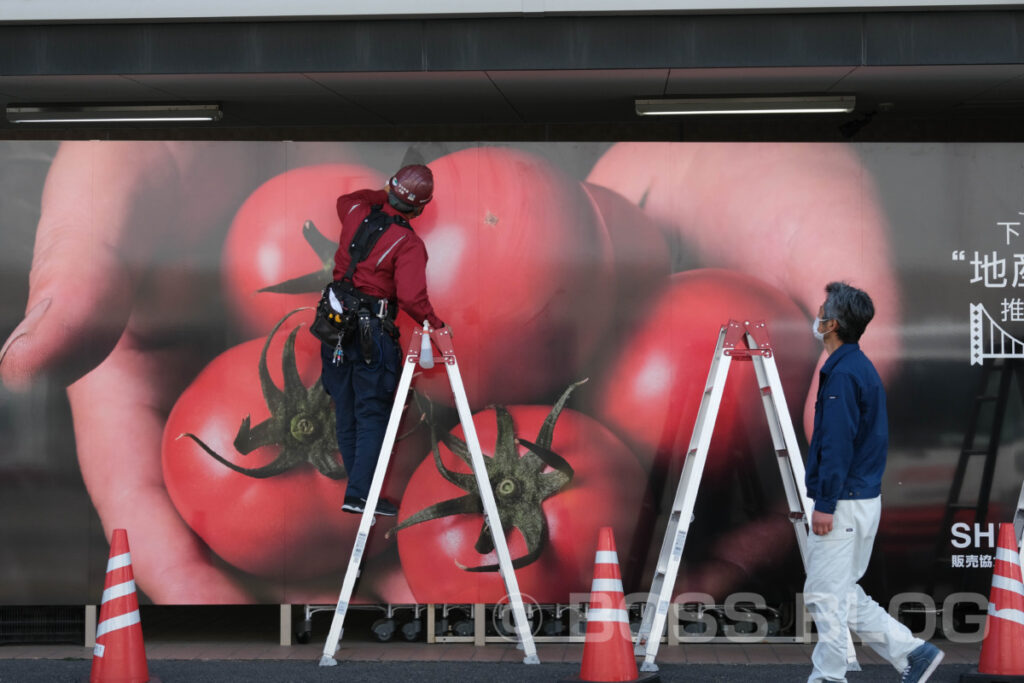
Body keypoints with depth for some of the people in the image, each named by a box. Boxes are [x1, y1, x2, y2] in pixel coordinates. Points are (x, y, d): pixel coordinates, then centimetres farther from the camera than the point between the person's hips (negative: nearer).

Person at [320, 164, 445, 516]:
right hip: (371, 330, -7)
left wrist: (383, 195, 33)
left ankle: (358, 486, 20)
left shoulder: (357, 214, 3)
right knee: (372, 414, -2)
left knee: (346, 413, 13)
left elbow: (345, 199, 30)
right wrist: (436, 325, -6)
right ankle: (360, 494, -7)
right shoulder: (409, 244, -14)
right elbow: (412, 297, -22)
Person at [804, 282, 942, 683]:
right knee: (843, 594, 16)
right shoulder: (862, 368, 14)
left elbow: (837, 444, -21)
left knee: (824, 595, -1)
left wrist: (825, 504, -20)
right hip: (863, 499, 10)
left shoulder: (843, 374, -17)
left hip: (843, 503, -10)